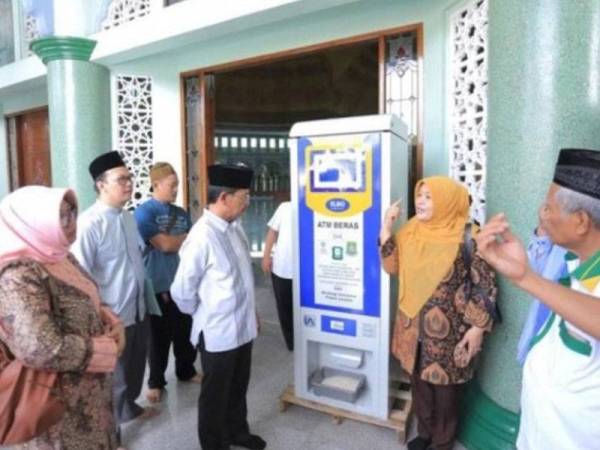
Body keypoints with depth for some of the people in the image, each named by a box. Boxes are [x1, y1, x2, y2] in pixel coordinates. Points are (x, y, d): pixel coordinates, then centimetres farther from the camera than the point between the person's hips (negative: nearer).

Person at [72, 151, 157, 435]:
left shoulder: (129, 217, 2)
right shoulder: (89, 223, -22)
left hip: (138, 308, 7)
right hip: (112, 315, -7)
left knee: (135, 365, 26)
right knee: (113, 374, 13)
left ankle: (129, 406, 53)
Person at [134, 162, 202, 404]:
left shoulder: (182, 213, 9)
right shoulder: (144, 212, -10)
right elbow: (164, 244, -18)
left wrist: (175, 241, -6)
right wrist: (185, 238, -5)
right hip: (159, 285, -5)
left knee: (185, 332, 16)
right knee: (159, 337, 8)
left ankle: (186, 371, 36)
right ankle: (156, 382, 26)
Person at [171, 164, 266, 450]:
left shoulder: (235, 227, -1)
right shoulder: (202, 237, -26)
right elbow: (181, 291, -18)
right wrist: (204, 315, -1)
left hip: (242, 326, 7)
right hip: (218, 332, -7)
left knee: (238, 387, 26)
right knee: (215, 394, 17)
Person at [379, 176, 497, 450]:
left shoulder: (467, 236, -14)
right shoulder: (411, 231, 2)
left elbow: (485, 283, -11)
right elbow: (392, 267, -1)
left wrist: (478, 326, -13)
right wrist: (386, 229, -9)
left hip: (448, 330, -5)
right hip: (414, 325, 5)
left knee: (444, 384, 11)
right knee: (419, 379, 19)